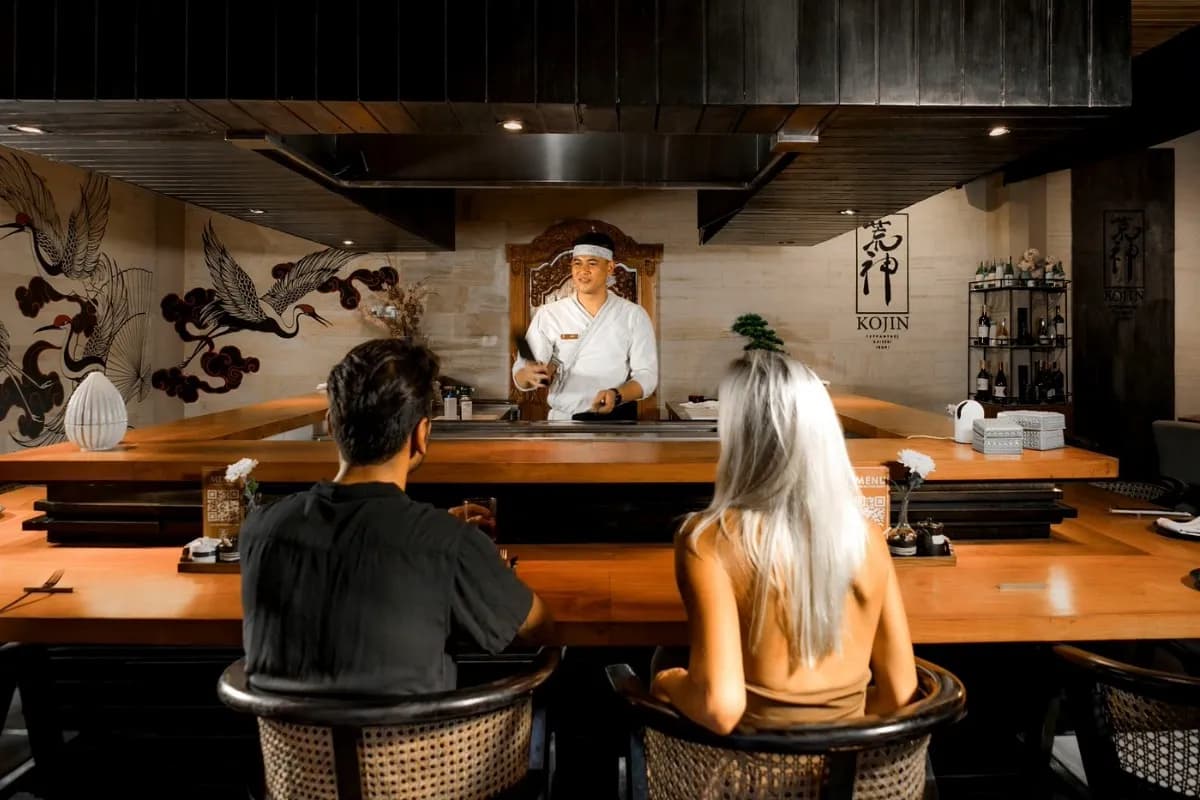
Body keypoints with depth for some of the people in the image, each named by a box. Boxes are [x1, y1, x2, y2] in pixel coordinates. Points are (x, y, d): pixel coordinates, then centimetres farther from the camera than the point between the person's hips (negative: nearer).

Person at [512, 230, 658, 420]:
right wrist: (529, 375, -28)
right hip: (563, 420, 1)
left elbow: (647, 375, -4)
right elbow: (520, 374, -4)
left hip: (617, 419, -1)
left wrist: (617, 395, -24)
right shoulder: (548, 314, 1)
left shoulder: (633, 315, 0)